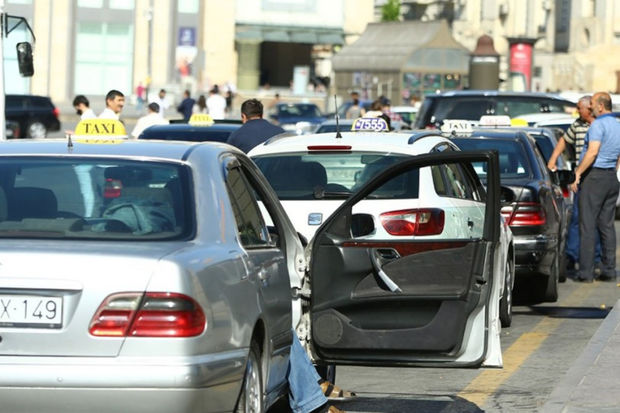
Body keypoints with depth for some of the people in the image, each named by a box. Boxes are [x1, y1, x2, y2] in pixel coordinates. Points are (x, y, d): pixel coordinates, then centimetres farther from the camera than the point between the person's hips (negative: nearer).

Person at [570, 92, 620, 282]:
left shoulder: (598, 125, -12)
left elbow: (592, 152, -23)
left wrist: (577, 173, -19)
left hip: (594, 176, -8)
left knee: (587, 225, -5)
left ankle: (586, 272, -7)